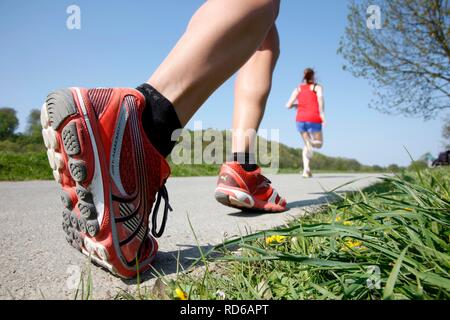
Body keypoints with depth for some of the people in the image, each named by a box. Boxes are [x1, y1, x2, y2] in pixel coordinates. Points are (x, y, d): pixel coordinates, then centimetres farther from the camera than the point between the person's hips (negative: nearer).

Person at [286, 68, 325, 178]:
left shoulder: (298, 89, 17)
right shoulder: (317, 87, 10)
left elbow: (288, 105, 7)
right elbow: (320, 97, -12)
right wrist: (322, 114, -20)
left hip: (300, 120, 3)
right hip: (313, 119, -3)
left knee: (307, 145, 16)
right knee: (319, 144, 12)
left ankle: (306, 170, -2)